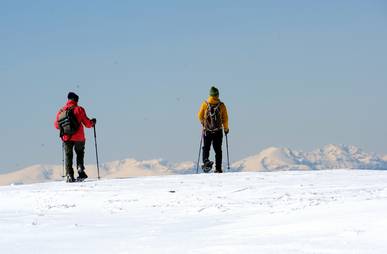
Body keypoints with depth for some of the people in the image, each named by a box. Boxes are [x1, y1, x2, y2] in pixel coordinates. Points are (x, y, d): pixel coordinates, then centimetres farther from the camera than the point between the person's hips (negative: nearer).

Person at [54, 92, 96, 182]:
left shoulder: (61, 111, 4)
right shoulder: (79, 109, -5)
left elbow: (56, 125, 11)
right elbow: (87, 123, -3)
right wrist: (93, 122, 19)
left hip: (66, 137, 1)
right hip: (79, 137, -1)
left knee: (68, 155, 12)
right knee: (80, 153, 20)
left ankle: (69, 175, 1)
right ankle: (80, 170, 0)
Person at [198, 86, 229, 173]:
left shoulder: (205, 104, -4)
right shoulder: (221, 105, -5)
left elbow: (200, 116, 5)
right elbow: (225, 119, -2)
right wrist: (226, 129, 16)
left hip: (207, 131, 0)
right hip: (218, 131, 0)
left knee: (206, 148, 9)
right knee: (218, 150, 9)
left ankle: (206, 161, -18)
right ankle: (218, 168, 7)